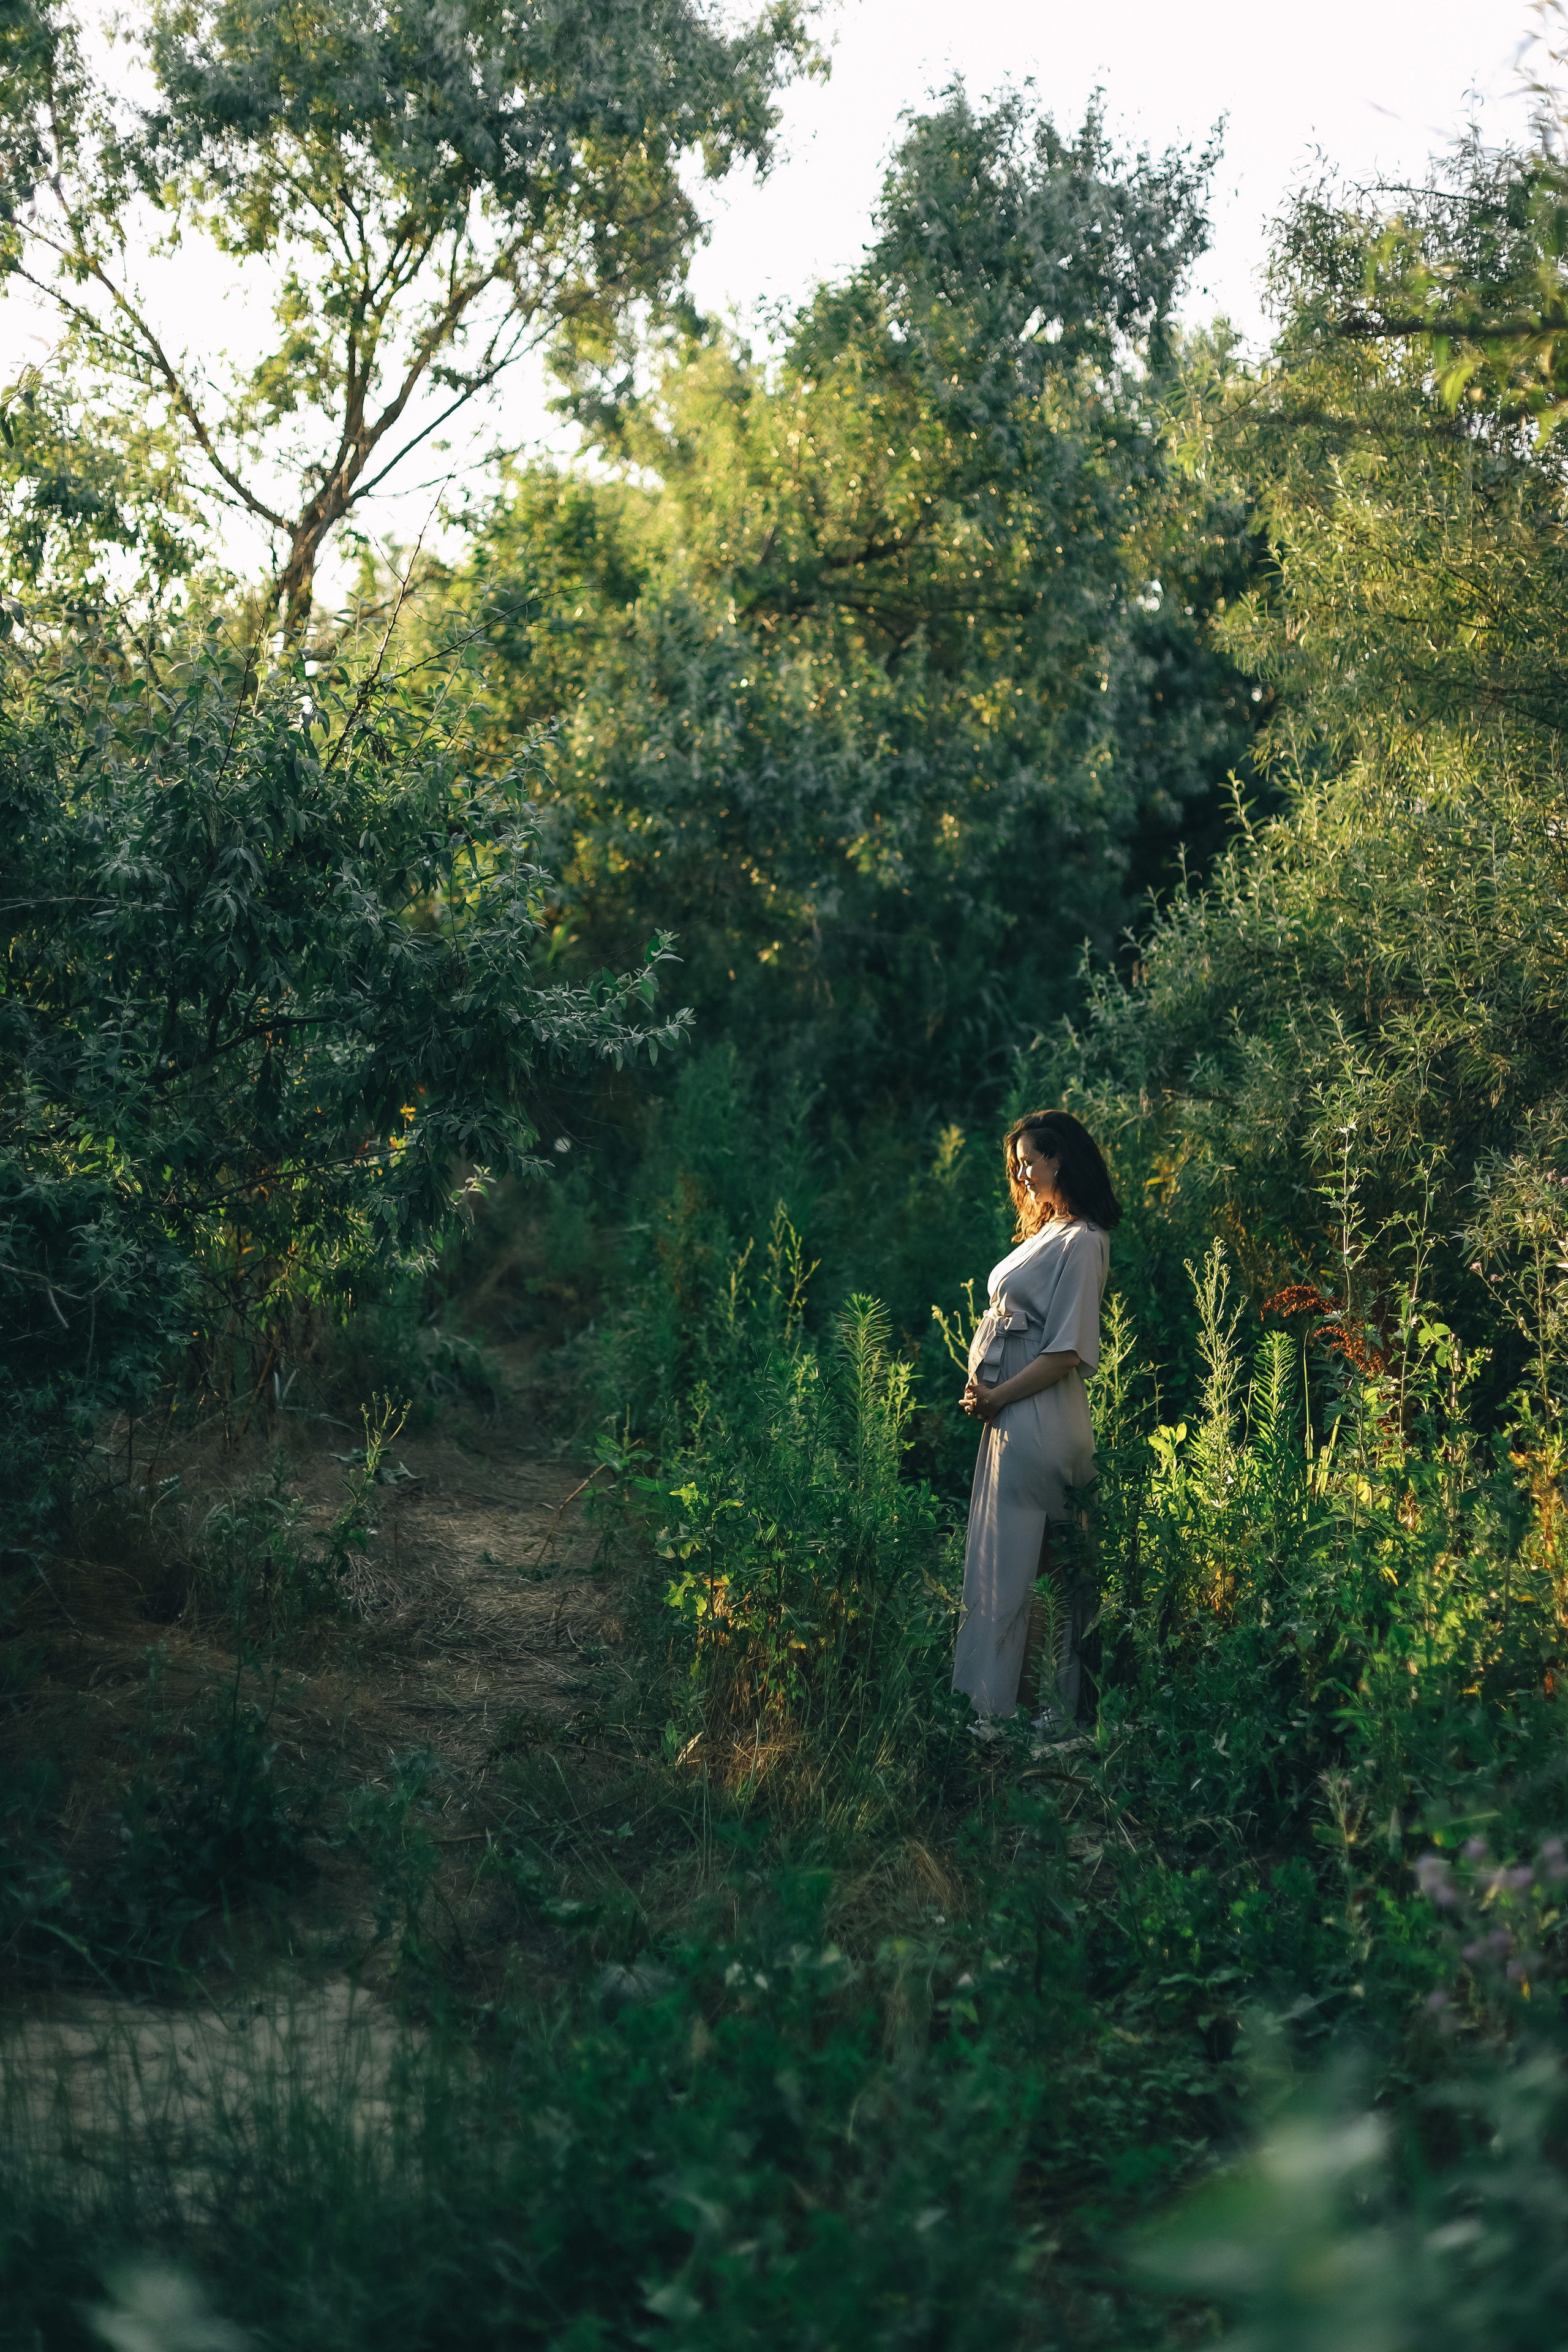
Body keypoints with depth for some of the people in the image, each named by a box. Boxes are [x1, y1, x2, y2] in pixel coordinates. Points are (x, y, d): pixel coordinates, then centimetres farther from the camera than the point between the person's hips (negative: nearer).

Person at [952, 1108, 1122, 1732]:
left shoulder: (1082, 1242, -12)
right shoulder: (1045, 1234, 16)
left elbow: (1067, 1352, -18)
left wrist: (998, 1397, -14)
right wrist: (984, 1390, 4)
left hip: (1038, 1418, -10)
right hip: (1008, 1416, 10)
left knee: (1006, 1567, -5)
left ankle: (992, 1706, 1)